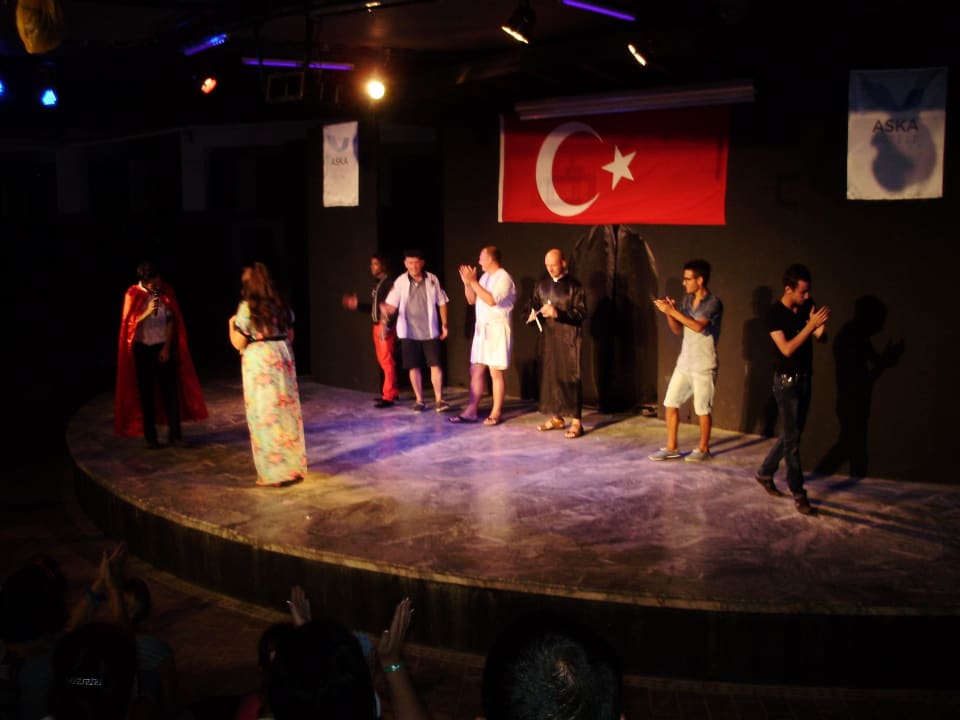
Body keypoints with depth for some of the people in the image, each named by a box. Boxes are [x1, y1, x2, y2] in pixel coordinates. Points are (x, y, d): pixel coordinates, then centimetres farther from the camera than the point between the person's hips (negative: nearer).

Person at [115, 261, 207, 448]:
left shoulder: (166, 292, -3)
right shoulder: (133, 295, -8)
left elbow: (171, 321, -1)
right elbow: (129, 324, -9)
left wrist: (167, 347, -6)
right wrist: (147, 312, -24)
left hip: (163, 347, 1)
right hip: (142, 348, -1)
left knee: (170, 390, -1)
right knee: (146, 392, 5)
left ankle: (174, 434, 6)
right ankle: (150, 436, 13)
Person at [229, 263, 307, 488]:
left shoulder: (247, 308, -10)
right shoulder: (281, 305, 7)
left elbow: (238, 343, -7)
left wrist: (232, 323, 9)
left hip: (260, 362, -5)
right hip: (283, 359, 5)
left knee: (265, 414, 2)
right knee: (286, 411, 12)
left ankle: (274, 473, 6)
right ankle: (293, 467, 18)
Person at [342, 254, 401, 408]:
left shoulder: (389, 283, -12)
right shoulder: (377, 284, 18)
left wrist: (387, 326, -25)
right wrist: (357, 305, 13)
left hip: (385, 327, -10)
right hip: (377, 326, 10)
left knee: (387, 361, -8)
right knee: (383, 361, 14)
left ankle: (389, 396, -7)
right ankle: (393, 391, 23)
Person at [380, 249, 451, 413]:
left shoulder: (432, 280, -1)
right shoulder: (400, 282, -3)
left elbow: (442, 303, 7)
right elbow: (392, 305, -7)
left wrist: (444, 324, 4)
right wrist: (385, 309, -30)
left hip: (430, 331, 0)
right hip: (409, 332, 0)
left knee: (435, 365, -4)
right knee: (414, 367, 5)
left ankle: (439, 399, 3)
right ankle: (419, 400, 17)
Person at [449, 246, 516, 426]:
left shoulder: (503, 278, -13)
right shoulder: (485, 277, 13)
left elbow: (492, 300, -25)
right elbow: (472, 300, 16)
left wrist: (473, 282, -22)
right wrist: (467, 282, 0)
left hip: (497, 329, -8)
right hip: (481, 328, 8)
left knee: (495, 372, -2)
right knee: (476, 370, 7)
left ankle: (496, 413, 5)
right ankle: (471, 411, 10)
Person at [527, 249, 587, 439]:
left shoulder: (574, 285, -5)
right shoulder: (542, 285, 12)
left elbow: (581, 313, -10)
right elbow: (534, 305, 19)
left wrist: (558, 313, -21)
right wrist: (532, 314, -5)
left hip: (569, 338, -5)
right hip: (548, 336, 6)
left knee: (570, 377, -7)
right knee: (549, 375, 6)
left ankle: (576, 421, -4)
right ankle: (556, 418, 17)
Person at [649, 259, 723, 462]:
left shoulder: (713, 303, -13)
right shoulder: (687, 299, 9)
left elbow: (698, 326, -28)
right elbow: (677, 329, 11)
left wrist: (673, 311, -27)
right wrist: (668, 311, -6)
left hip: (703, 366, -7)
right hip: (684, 363, 7)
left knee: (702, 409, 3)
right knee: (670, 404, 5)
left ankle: (703, 449, 18)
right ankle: (671, 448, 14)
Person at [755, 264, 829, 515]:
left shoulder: (807, 307, 2)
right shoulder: (775, 314, -15)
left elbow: (822, 338, 0)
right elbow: (787, 349, -22)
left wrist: (822, 325, -22)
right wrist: (811, 325, -28)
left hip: (805, 380, 7)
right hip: (786, 381, -7)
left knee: (791, 435, 15)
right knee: (792, 439, -3)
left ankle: (765, 473, 32)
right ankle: (798, 494, 3)